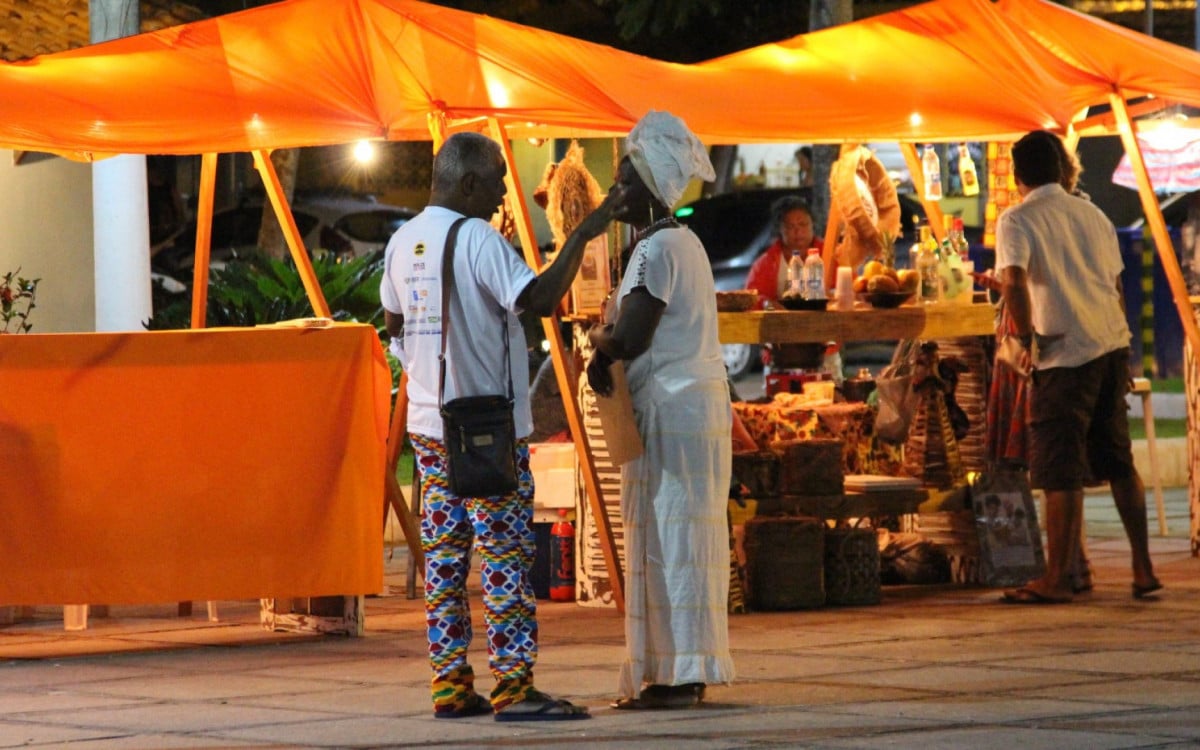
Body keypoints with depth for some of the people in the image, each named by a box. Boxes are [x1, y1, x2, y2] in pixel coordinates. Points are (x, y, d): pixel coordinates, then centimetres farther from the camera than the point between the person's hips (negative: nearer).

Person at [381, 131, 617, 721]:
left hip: (428, 423, 8)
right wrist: (583, 236, -20)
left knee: (444, 555, 9)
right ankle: (513, 687, -7)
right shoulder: (477, 240, -15)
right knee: (504, 555, -5)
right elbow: (540, 298, -27)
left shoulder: (403, 242, 10)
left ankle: (450, 684, 8)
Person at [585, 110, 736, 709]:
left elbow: (630, 338, -21)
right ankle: (684, 671, 14)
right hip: (696, 404, 10)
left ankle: (676, 676, -7)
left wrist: (596, 338, -1)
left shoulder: (657, 250, -15)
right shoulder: (680, 243, 17)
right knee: (677, 542, 11)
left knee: (670, 538, -8)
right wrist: (606, 351, 1)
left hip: (672, 411, -10)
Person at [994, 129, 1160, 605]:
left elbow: (1013, 284, -22)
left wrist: (1026, 338, -9)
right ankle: (1143, 570, 13)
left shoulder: (1017, 221, -6)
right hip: (1113, 345, 6)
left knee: (1060, 471, -3)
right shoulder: (1093, 215, 14)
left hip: (1065, 353, -6)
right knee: (1119, 462, 13)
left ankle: (1057, 579, -1)